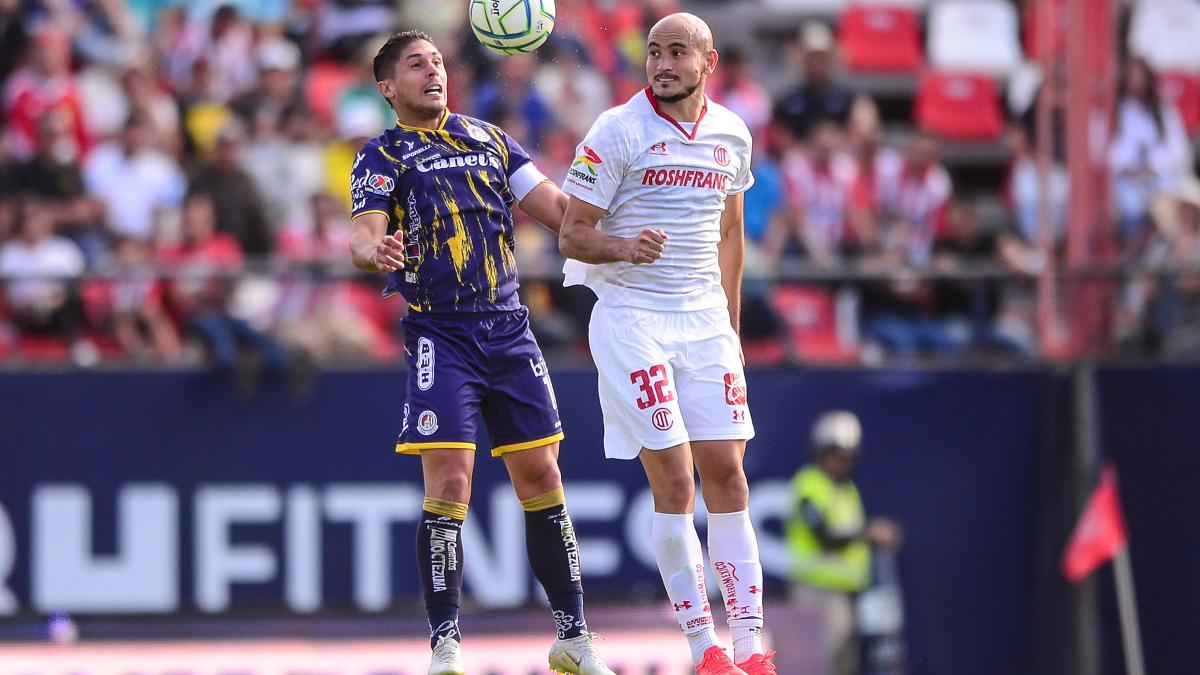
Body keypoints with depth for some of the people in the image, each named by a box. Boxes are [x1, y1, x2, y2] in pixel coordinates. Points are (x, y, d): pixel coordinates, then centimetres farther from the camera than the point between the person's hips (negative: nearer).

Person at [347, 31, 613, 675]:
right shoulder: (382, 156, 2)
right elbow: (363, 233, -13)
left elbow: (556, 207, 13)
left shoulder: (487, 138, 16)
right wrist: (375, 250, -37)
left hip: (508, 327, 4)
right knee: (449, 482, -13)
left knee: (540, 476, 4)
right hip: (440, 333, -4)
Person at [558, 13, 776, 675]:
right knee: (674, 482, -10)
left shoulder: (731, 134, 8)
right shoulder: (617, 131, -8)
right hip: (632, 318, -5)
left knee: (727, 476, 0)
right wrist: (625, 247, -27)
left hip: (705, 321, 5)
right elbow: (571, 234, -7)